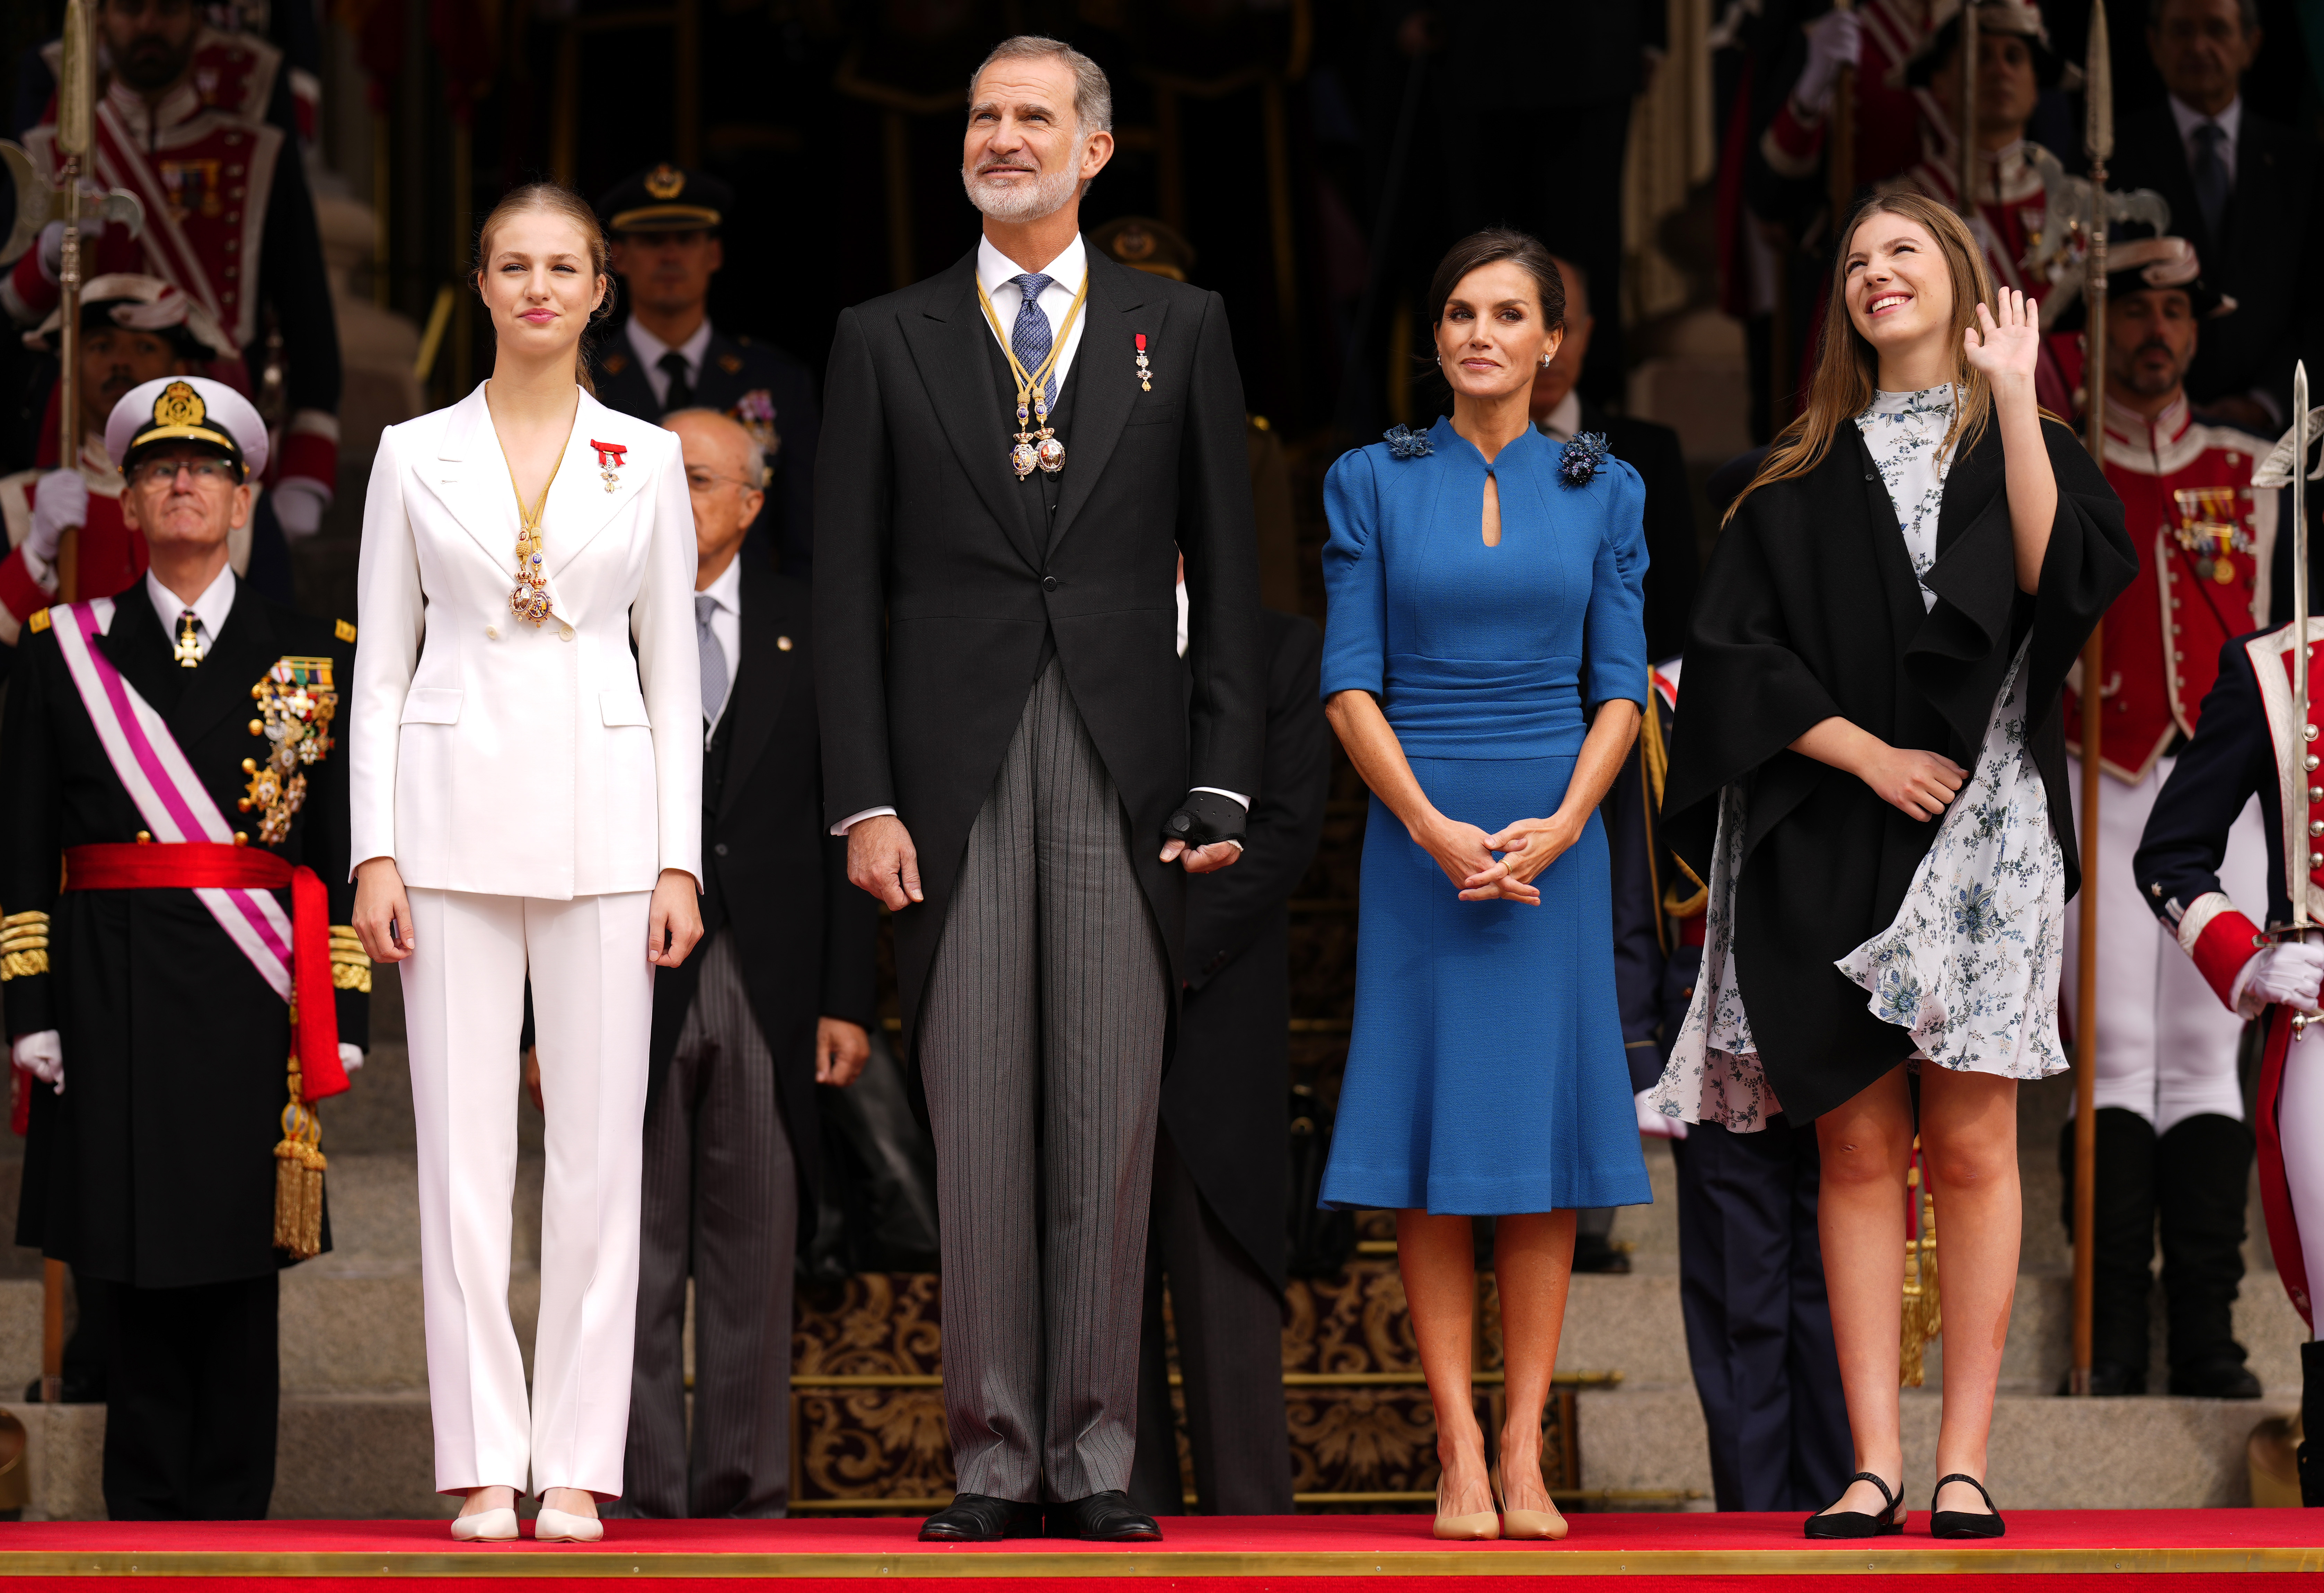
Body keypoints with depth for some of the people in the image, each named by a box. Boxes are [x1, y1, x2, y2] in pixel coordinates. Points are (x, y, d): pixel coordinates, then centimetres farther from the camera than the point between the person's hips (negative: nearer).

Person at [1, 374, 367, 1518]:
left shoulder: (311, 658, 9)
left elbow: (342, 851, 6)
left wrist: (342, 1015, -1)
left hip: (252, 996, 0)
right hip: (114, 995, 0)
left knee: (240, 1269, 1)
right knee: (135, 1268, 0)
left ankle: (231, 1518, 6)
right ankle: (145, 1516, 7)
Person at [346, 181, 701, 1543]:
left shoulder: (647, 462, 7)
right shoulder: (416, 456, 6)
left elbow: (675, 673, 7)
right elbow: (382, 668, 6)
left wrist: (680, 860, 0)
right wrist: (376, 851, -2)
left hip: (603, 815, 0)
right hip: (456, 808, 0)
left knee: (601, 1145, -1)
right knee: (465, 1148, -1)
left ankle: (580, 1464, 4)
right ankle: (486, 1464, 3)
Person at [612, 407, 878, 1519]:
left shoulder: (807, 628, 9)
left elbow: (844, 827, 8)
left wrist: (847, 999, 1)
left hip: (769, 983, 1)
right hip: (630, 978, -1)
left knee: (756, 1254, 3)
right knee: (635, 1255, 0)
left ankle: (745, 1489, 8)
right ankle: (643, 1493, 3)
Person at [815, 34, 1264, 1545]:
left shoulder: (1182, 329, 10)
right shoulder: (887, 340, 9)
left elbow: (1228, 570, 8)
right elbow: (848, 586, 6)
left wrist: (1224, 782, 0)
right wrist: (865, 799, -3)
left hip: (1125, 774, 0)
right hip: (956, 778, 0)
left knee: (1111, 1122, 0)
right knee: (977, 1124, 0)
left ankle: (1096, 1458, 4)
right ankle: (996, 1459, 4)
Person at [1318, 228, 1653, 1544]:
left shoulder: (1603, 490, 7)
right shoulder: (1374, 484, 4)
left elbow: (1620, 685, 4)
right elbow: (1351, 682, -1)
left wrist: (1559, 825, -12)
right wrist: (1435, 829, -13)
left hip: (1556, 833, 1)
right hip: (1419, 830, -1)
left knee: (1543, 1135, -1)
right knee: (1435, 1141, -3)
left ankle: (1525, 1451, 1)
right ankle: (1460, 1452, -1)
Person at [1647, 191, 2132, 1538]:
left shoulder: (2019, 448, 10)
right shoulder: (1803, 480, 14)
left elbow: (2058, 573, -12)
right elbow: (1735, 651, 4)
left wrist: (2014, 394, -14)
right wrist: (1865, 753, -9)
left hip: (1982, 831, -2)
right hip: (1829, 850, 2)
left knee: (1969, 1146, -5)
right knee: (1860, 1147, -1)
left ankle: (1965, 1462, -3)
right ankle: (1876, 1463, -2)